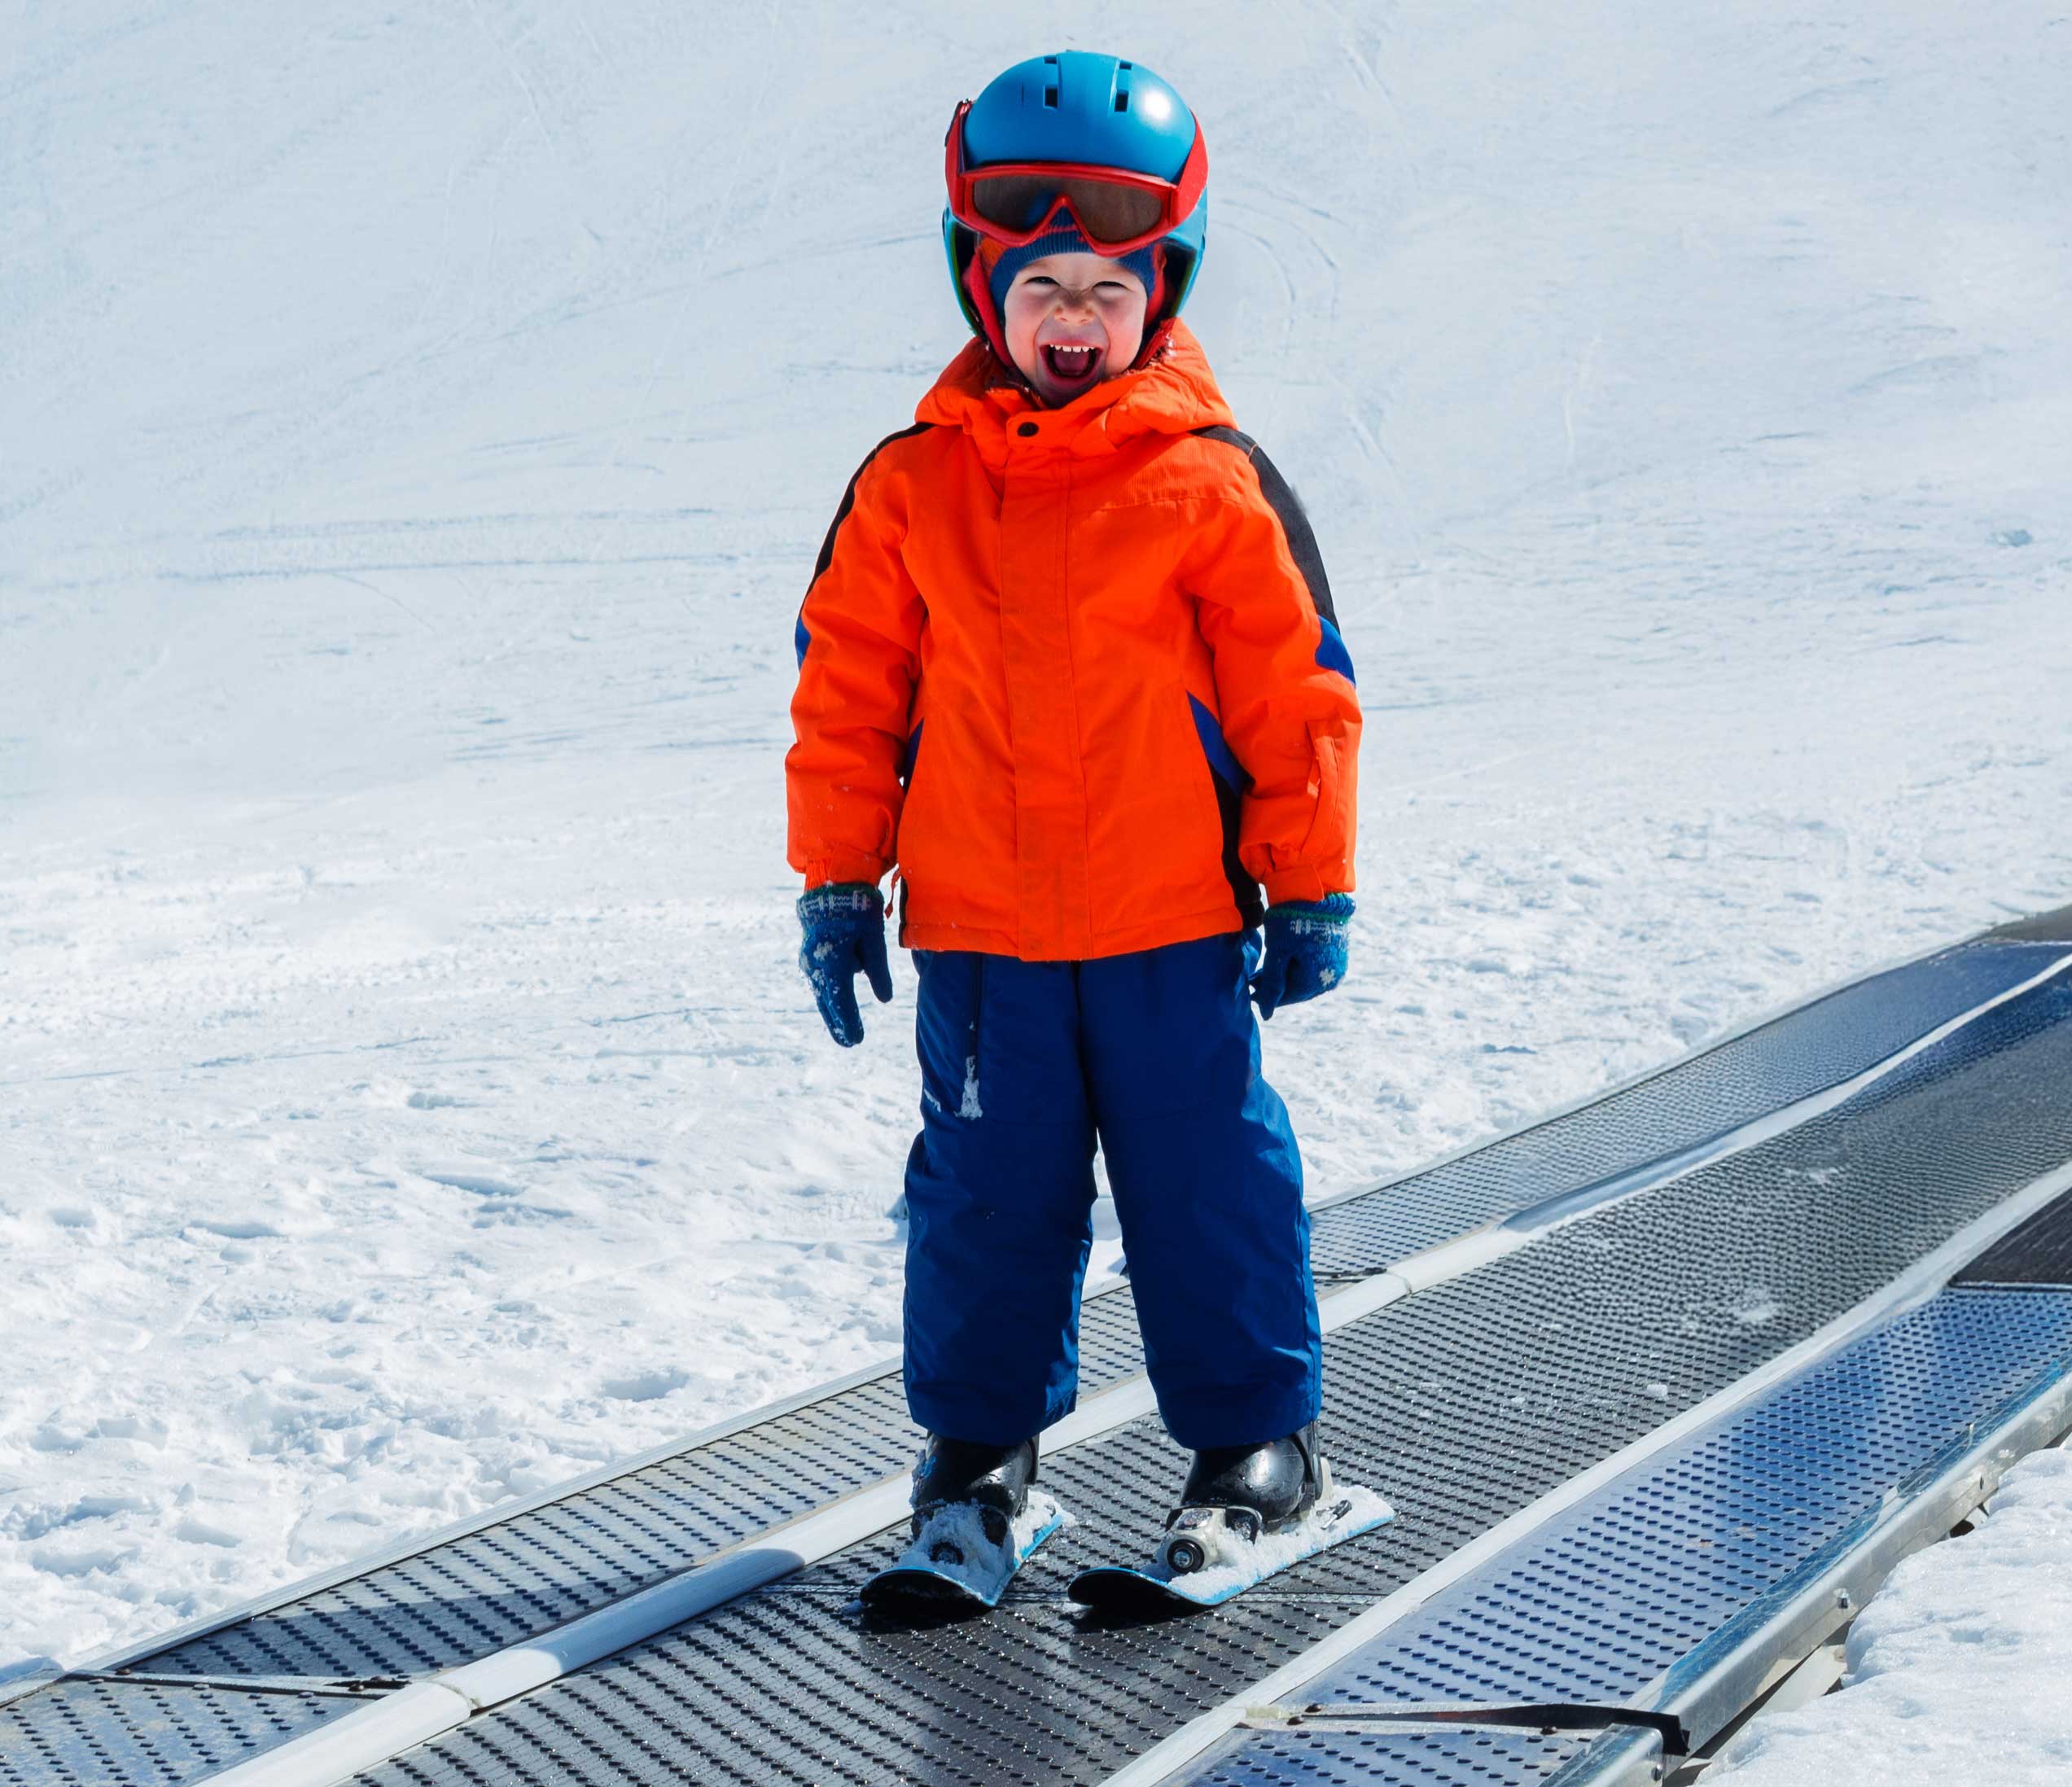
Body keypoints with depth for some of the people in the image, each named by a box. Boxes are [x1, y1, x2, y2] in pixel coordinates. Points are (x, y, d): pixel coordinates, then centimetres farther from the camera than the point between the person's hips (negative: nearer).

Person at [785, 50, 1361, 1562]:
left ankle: (1254, 1423, 22)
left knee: (1207, 1174, 6)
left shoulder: (1213, 481, -3)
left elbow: (1299, 687, 0)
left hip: (1175, 923, -2)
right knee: (989, 1185, 11)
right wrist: (838, 879, 6)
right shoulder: (911, 484, 2)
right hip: (978, 925, 2)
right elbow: (846, 689, 7)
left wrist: (1309, 889, 1)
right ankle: (982, 1425, 27)